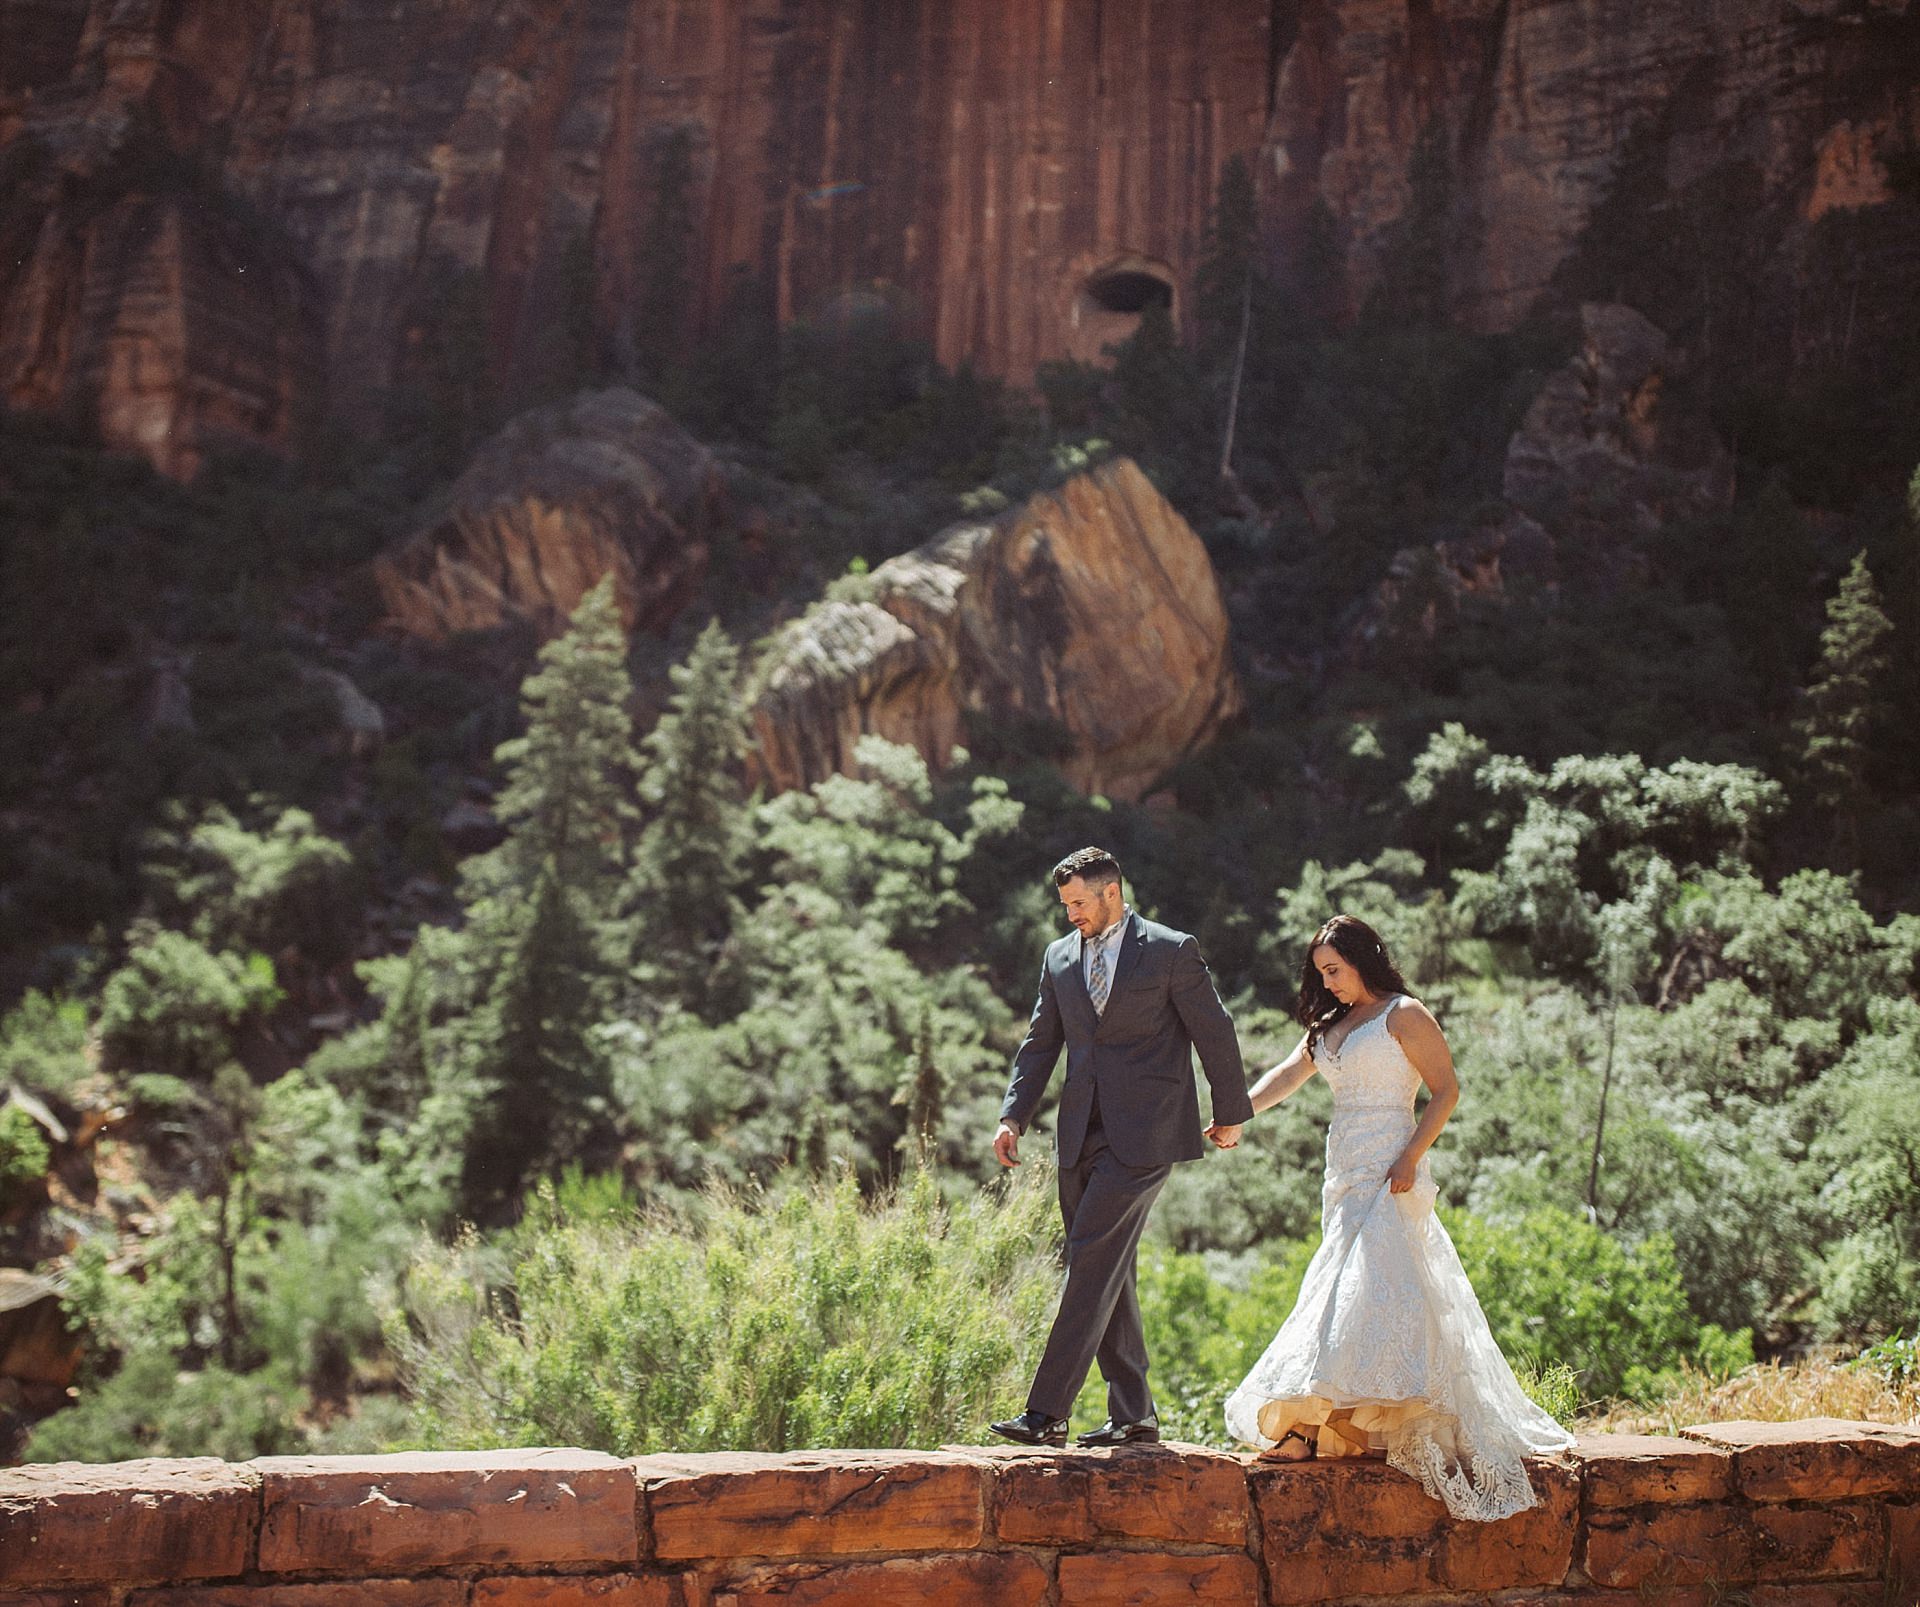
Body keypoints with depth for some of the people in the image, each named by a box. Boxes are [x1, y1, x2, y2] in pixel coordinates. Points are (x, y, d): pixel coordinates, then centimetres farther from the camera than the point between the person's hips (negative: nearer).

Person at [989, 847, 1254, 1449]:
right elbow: (1040, 1043, 16)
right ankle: (1133, 1415, 16)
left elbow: (1215, 1033, 3)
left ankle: (1047, 1412, -13)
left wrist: (1230, 1114, 8)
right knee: (1109, 1273, 8)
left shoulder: (1172, 951, -3)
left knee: (1092, 1264, -13)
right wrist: (1013, 1117, 5)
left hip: (1142, 1135, -6)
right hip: (1082, 1136, 6)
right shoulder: (1059, 957, 13)